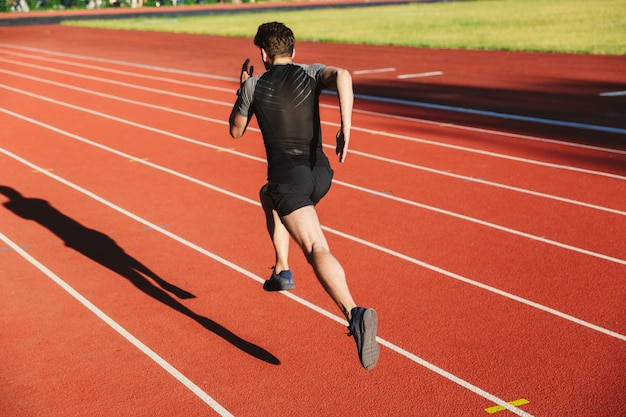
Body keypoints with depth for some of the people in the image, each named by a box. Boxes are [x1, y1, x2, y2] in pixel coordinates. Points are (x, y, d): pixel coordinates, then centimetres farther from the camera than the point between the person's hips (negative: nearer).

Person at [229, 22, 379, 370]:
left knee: (318, 250, -18)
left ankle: (355, 314, -42)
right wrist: (346, 128, -20)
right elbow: (342, 76, -16)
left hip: (289, 176, -4)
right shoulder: (311, 74, 9)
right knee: (268, 195, 36)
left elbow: (236, 131, 22)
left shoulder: (254, 86, 8)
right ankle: (282, 272, 30)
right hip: (321, 174, 4)